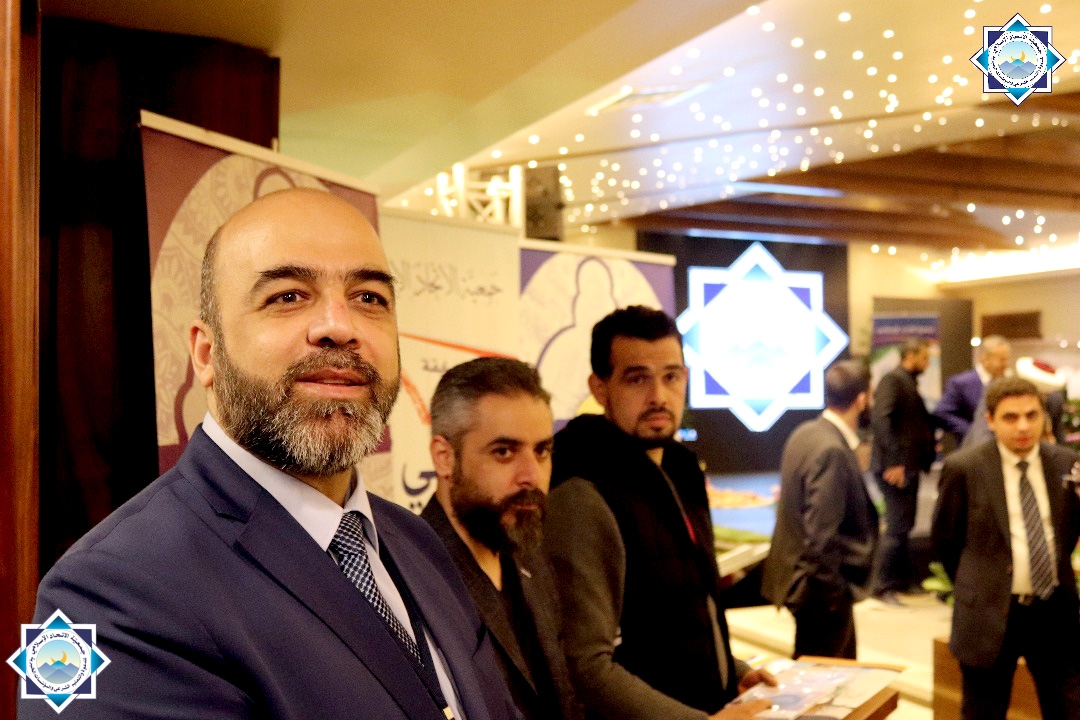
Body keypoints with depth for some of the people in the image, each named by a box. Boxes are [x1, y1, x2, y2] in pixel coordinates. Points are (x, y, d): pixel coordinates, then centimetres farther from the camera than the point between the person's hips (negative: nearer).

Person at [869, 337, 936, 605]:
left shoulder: (908, 383, 18)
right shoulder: (893, 379, -11)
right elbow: (880, 418, -24)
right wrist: (893, 462, -27)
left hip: (908, 466, 10)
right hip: (895, 467, -10)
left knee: (903, 526, 17)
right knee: (896, 528, -7)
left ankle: (904, 579, 28)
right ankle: (883, 586, 1)